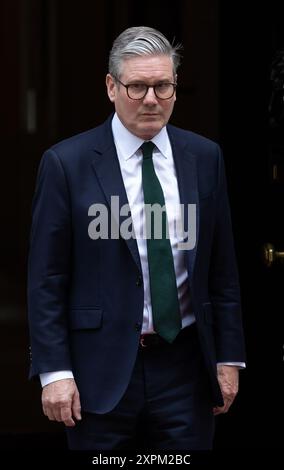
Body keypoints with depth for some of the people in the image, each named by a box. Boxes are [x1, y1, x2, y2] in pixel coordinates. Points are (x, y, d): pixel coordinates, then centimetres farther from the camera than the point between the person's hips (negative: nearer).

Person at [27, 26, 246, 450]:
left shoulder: (204, 157, 6)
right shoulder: (66, 163, -4)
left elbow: (222, 268, 9)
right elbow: (46, 279, -4)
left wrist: (229, 357, 7)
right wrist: (53, 371, -9)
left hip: (185, 368, 3)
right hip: (102, 370, -2)